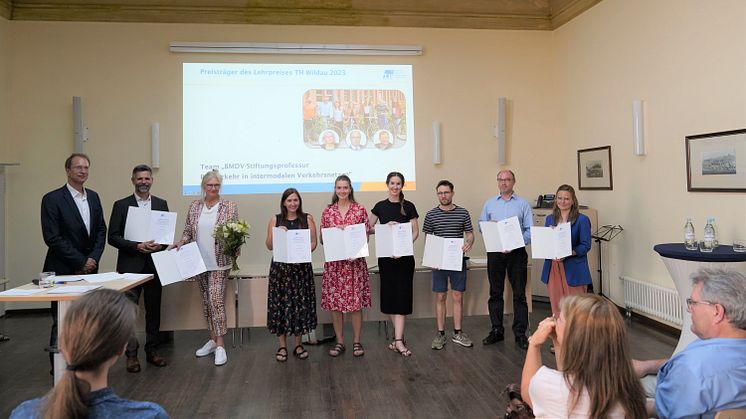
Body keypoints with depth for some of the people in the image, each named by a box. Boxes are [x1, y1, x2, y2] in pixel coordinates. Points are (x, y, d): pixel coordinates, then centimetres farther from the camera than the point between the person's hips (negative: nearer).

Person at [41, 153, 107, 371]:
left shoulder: (93, 197, 11)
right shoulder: (52, 199, -7)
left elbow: (101, 231, 11)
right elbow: (52, 237, -12)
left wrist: (93, 259, -4)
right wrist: (80, 262, -12)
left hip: (89, 269, 5)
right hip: (63, 271, -5)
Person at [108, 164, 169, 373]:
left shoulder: (161, 204, 9)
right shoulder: (121, 205, 0)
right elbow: (112, 237, -4)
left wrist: (161, 245, -10)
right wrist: (137, 246, -16)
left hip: (154, 264, 3)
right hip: (130, 265, -3)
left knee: (154, 309, 9)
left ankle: (152, 350, 21)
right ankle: (131, 354, 8)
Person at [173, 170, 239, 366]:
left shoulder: (230, 206, -3)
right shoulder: (194, 206, 7)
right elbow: (188, 231, 11)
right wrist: (181, 242, -7)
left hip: (220, 262, -4)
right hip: (199, 262, 4)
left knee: (216, 299, -10)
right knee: (207, 300, 12)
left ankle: (220, 345, -4)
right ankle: (213, 339, 24)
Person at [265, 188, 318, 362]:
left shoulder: (307, 218, 6)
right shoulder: (275, 219, 7)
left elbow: (314, 242, 3)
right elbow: (269, 246, 6)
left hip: (302, 266, 0)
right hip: (280, 267, 0)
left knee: (300, 303, 4)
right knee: (280, 304, 1)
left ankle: (298, 345, 17)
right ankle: (282, 346, 13)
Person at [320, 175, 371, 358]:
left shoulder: (360, 209, 2)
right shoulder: (328, 211, 7)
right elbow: (322, 238, 8)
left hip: (355, 261, -2)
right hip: (334, 262, 2)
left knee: (356, 301, 1)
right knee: (334, 301, 4)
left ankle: (356, 341, 14)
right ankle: (339, 342, 17)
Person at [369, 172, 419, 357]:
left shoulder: (408, 206, 0)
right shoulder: (380, 206, 5)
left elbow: (415, 232, -1)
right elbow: (369, 229, 5)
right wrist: (386, 226, -11)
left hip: (404, 256, -2)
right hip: (385, 256, 2)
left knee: (401, 295, -6)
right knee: (389, 295, 6)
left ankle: (398, 340, -5)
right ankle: (399, 335, 20)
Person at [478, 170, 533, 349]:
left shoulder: (523, 204, 3)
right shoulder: (489, 203, 11)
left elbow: (530, 230, -2)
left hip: (516, 253, -2)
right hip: (494, 252, 2)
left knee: (519, 294, 0)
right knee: (495, 292, 8)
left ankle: (520, 333, 8)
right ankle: (496, 330, 18)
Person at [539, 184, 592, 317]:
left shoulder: (582, 220, -3)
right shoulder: (550, 219, 12)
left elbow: (585, 246, -8)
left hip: (573, 270, -4)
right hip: (553, 268, 5)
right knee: (556, 307, 8)